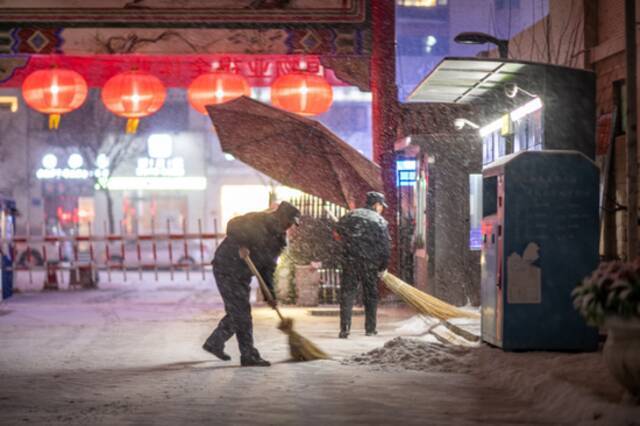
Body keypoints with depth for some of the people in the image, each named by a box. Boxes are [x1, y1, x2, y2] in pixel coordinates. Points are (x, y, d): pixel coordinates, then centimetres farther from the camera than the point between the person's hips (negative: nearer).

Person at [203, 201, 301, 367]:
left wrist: (270, 292, 1)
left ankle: (214, 343, 32)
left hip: (242, 275, 9)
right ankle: (249, 356, -4)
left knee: (236, 313, 15)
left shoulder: (278, 240, 7)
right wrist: (241, 244, -39)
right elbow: (233, 226, -26)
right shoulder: (257, 221, -16)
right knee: (241, 313, -8)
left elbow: (268, 268, 9)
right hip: (227, 270, -9)